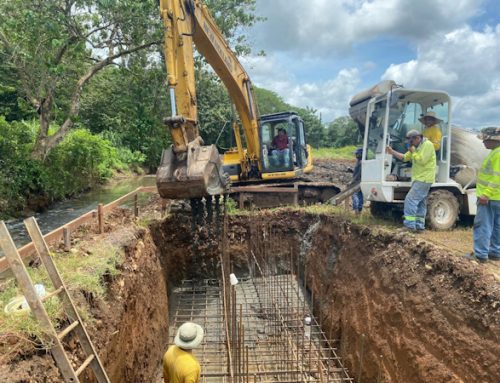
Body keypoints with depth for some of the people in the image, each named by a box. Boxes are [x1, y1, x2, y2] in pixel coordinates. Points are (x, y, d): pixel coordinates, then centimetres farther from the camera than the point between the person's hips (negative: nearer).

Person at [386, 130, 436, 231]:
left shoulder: (427, 145, -12)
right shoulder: (416, 147, 17)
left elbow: (421, 160, -22)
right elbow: (404, 157, 19)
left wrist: (413, 152, -11)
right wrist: (392, 152, 8)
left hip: (424, 179, -10)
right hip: (419, 179, 10)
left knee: (410, 199, -15)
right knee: (421, 202, 14)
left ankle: (410, 224, -15)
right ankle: (420, 224, 21)